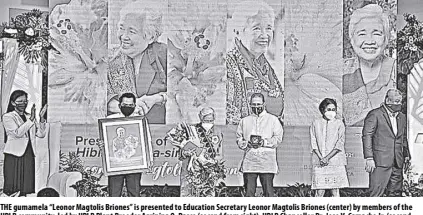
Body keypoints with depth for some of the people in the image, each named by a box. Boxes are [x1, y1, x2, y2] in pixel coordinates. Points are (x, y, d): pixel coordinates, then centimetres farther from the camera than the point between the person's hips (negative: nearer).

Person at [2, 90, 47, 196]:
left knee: (26, 188, 4)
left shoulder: (29, 117, 17)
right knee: (12, 189, -5)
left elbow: (41, 134, 9)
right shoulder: (8, 117, 1)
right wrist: (31, 119, -20)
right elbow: (18, 133, -15)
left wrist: (41, 118, -4)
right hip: (14, 156, -5)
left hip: (29, 155, 5)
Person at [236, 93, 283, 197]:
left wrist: (265, 142, -13)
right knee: (249, 191, 0)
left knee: (268, 190, -4)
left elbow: (278, 137, 3)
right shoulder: (244, 121, 20)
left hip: (267, 160, -2)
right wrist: (246, 143, -5)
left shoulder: (273, 119, 12)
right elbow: (238, 138, 16)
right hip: (249, 160, 2)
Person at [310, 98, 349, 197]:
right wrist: (320, 157, -9)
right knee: (319, 191, -2)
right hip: (319, 163, 1)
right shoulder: (316, 123, 9)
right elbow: (313, 143, 4)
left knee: (335, 190, 0)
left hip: (336, 161, -1)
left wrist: (327, 158, -10)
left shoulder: (339, 123, 5)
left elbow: (340, 144, -2)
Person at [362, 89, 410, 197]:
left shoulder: (402, 117, 17)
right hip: (380, 162, -7)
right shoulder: (375, 114, -5)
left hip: (397, 163, 7)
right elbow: (367, 136, -9)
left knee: (396, 194, 9)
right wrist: (369, 158, -15)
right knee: (376, 193, -8)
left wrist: (406, 155, 15)